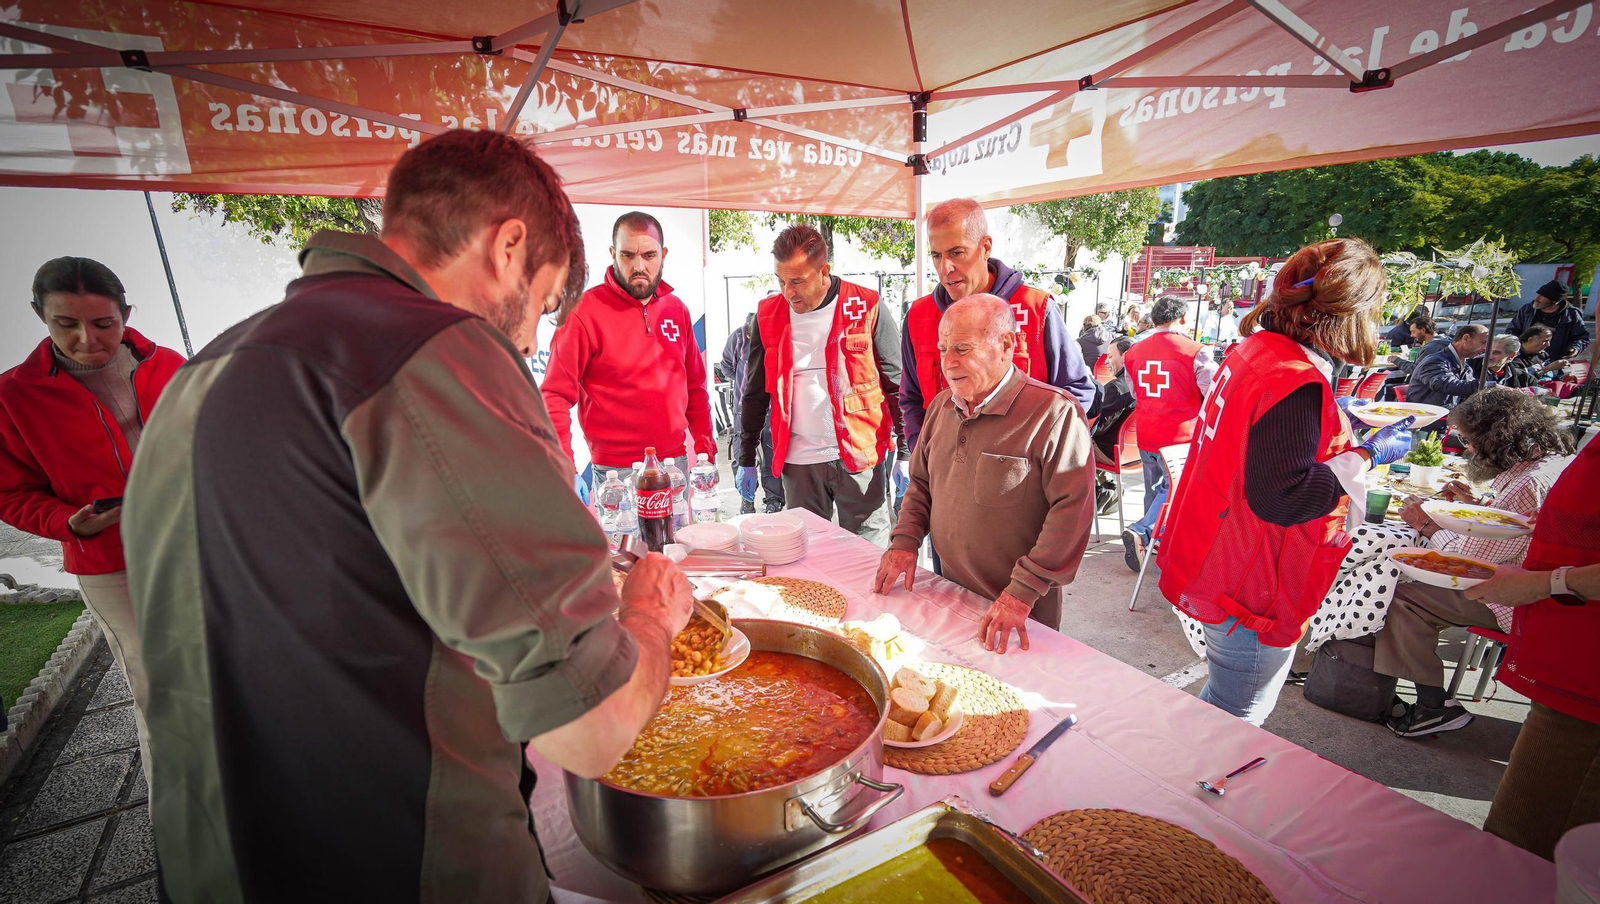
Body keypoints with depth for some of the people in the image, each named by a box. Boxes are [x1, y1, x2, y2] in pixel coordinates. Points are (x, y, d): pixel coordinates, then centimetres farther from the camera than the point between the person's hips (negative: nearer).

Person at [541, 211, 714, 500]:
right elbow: (555, 395, -12)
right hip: (618, 473, -5)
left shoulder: (677, 310, 7)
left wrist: (705, 446, 6)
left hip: (677, 462, 5)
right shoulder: (585, 311, -9)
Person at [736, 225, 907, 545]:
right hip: (798, 460, 3)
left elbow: (897, 384, 0)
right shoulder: (768, 315, 3)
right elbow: (755, 394, 11)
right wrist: (746, 460, 10)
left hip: (860, 456, -2)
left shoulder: (866, 308, -5)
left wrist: (905, 453, -2)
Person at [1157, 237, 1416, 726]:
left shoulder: (1258, 349, 6)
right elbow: (1281, 496, -30)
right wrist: (1366, 456, -19)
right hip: (1253, 591, -10)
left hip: (1222, 570, 10)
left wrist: (1333, 418, 22)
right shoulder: (1297, 383, -25)